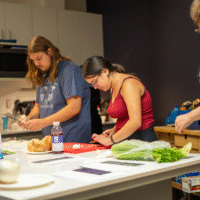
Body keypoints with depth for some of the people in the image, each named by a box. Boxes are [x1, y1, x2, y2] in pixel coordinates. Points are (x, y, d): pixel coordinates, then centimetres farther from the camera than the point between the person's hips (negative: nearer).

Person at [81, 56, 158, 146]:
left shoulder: (128, 83, -13)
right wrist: (114, 129, 6)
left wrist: (110, 140, -16)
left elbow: (135, 122, -22)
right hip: (125, 140, 7)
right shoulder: (113, 88, 13)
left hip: (142, 139, -7)